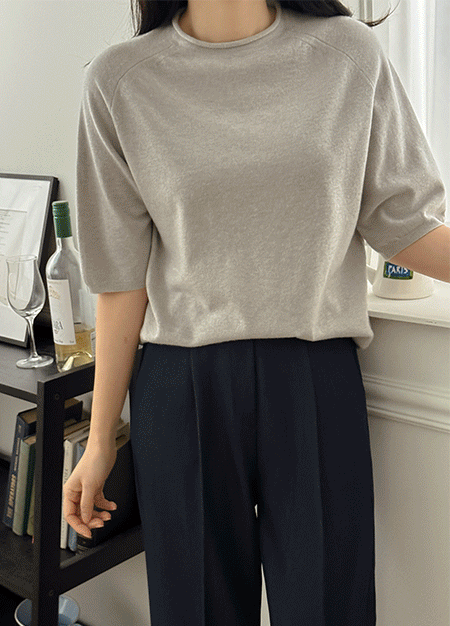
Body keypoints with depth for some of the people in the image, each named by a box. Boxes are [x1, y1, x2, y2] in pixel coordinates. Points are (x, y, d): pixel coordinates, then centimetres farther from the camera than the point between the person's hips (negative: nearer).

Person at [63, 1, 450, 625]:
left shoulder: (351, 53, 1)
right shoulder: (122, 80, 0)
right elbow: (122, 275, 1)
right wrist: (100, 440, 4)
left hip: (318, 384, 1)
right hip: (182, 391, 0)